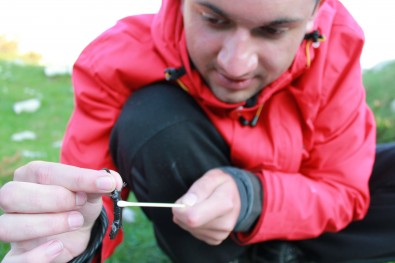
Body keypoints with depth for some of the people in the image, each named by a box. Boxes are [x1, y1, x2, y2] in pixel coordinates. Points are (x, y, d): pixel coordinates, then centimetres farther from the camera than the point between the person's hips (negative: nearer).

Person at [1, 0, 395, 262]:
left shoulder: (334, 46, -22)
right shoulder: (121, 62, -25)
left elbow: (343, 190, -16)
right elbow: (89, 192, -23)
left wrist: (254, 199, -35)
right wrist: (75, 226, -47)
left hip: (297, 216, 2)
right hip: (192, 219, -1)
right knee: (150, 120, -29)